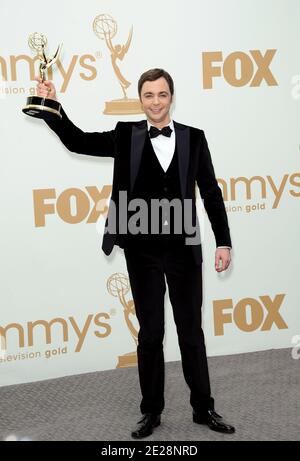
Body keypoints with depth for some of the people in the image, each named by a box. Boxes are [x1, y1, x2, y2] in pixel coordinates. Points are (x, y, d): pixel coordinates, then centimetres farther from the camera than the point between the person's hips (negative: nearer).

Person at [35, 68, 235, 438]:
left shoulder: (193, 137, 2)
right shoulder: (127, 136, 2)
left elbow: (210, 192, 3)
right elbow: (78, 142, -3)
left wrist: (223, 242, 0)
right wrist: (52, 105, -17)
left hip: (184, 248, 0)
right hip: (143, 251, 0)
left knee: (192, 331, 10)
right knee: (150, 333, 9)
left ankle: (203, 408, 24)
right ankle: (151, 411, 23)